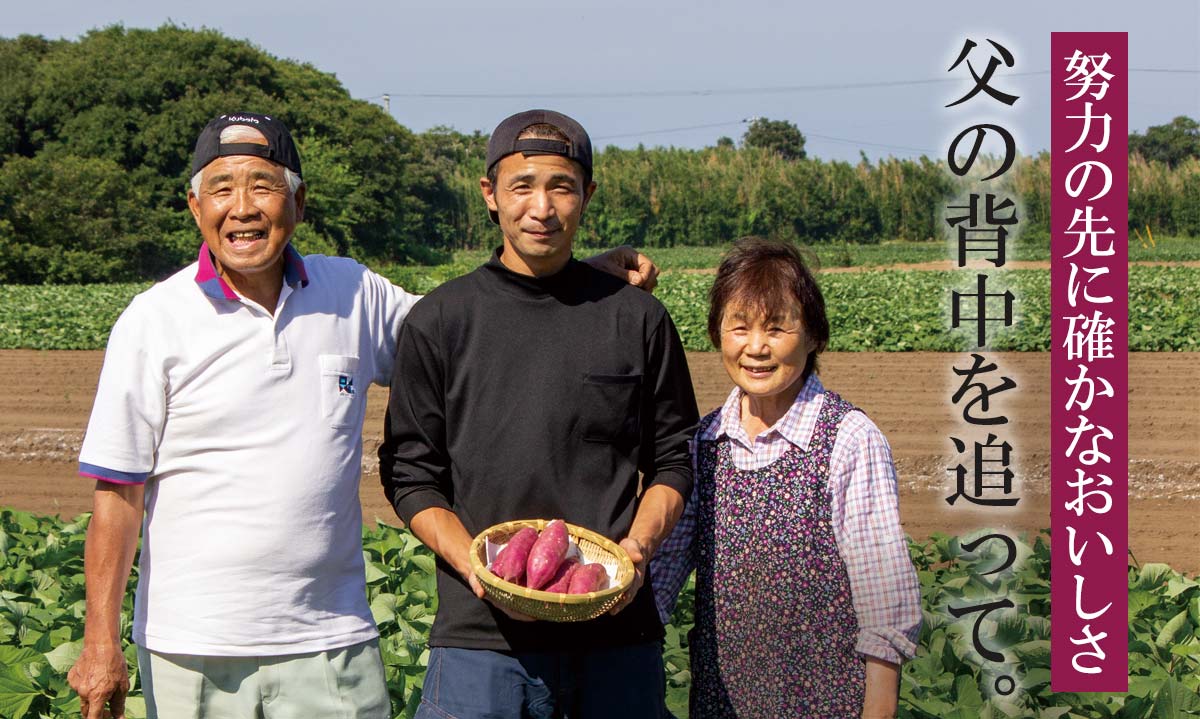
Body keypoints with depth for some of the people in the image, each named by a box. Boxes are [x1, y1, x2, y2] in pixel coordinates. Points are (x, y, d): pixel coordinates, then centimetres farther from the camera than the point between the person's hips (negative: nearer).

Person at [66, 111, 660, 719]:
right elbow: (117, 492, -3)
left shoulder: (354, 294, 5)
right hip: (192, 647, -2)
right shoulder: (155, 320, -3)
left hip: (330, 644, 2)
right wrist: (100, 643, -6)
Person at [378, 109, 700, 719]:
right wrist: (474, 563, -12)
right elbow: (411, 476, 5)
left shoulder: (638, 318, 7)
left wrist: (638, 544, -7)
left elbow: (673, 461, 12)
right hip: (480, 639, -1)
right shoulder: (439, 322, 4)